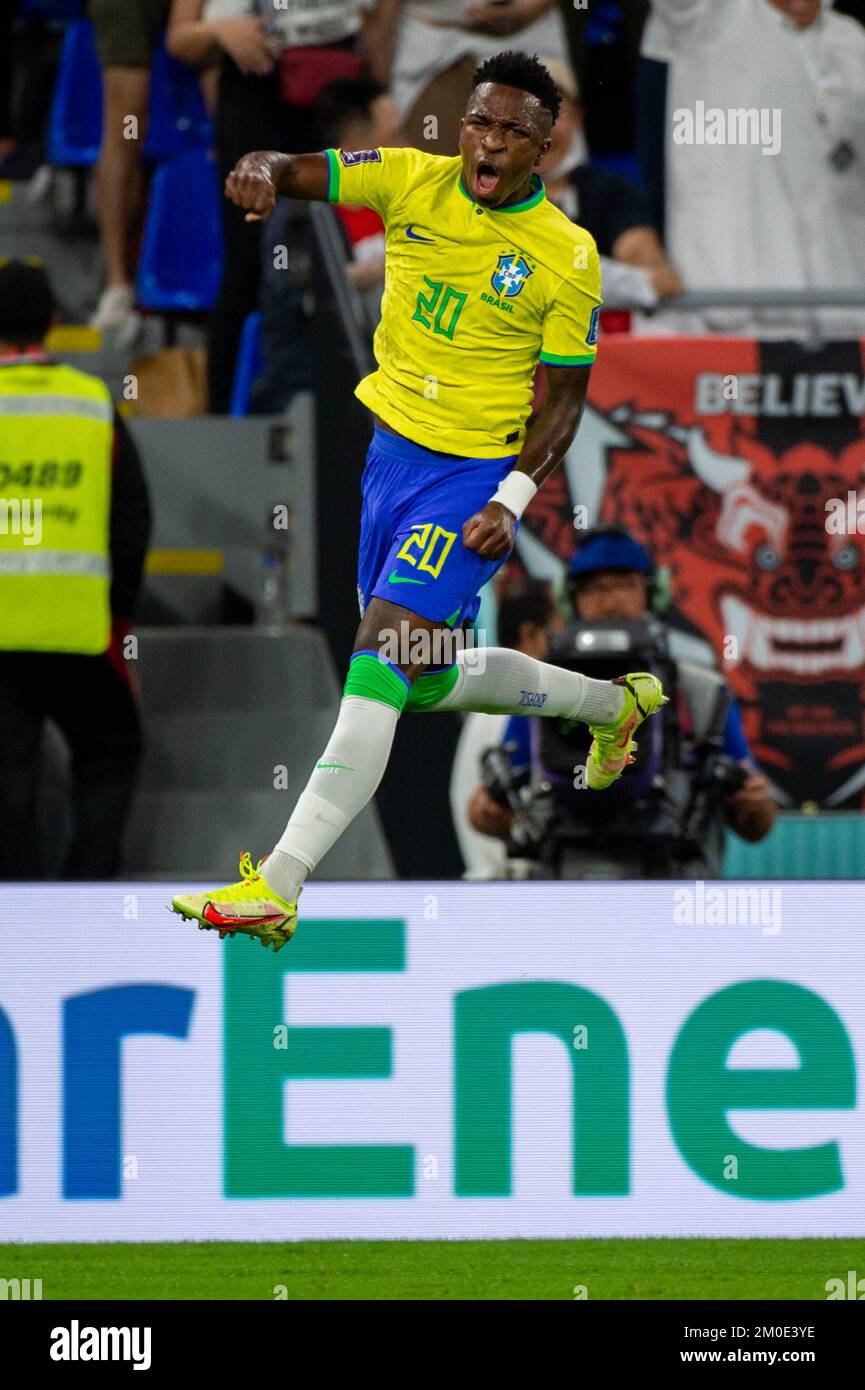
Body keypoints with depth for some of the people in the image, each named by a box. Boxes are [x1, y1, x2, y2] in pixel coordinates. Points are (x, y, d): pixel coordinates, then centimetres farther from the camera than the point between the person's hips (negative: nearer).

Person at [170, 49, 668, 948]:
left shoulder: (567, 257, -10)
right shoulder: (413, 182, -2)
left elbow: (566, 397, -6)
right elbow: (292, 172, -8)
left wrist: (513, 502, -18)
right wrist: (260, 173, -34)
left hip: (477, 474, -6)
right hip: (392, 447, 6)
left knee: (384, 652, -21)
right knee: (425, 685, 18)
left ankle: (277, 889, -28)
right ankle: (613, 703, 45)